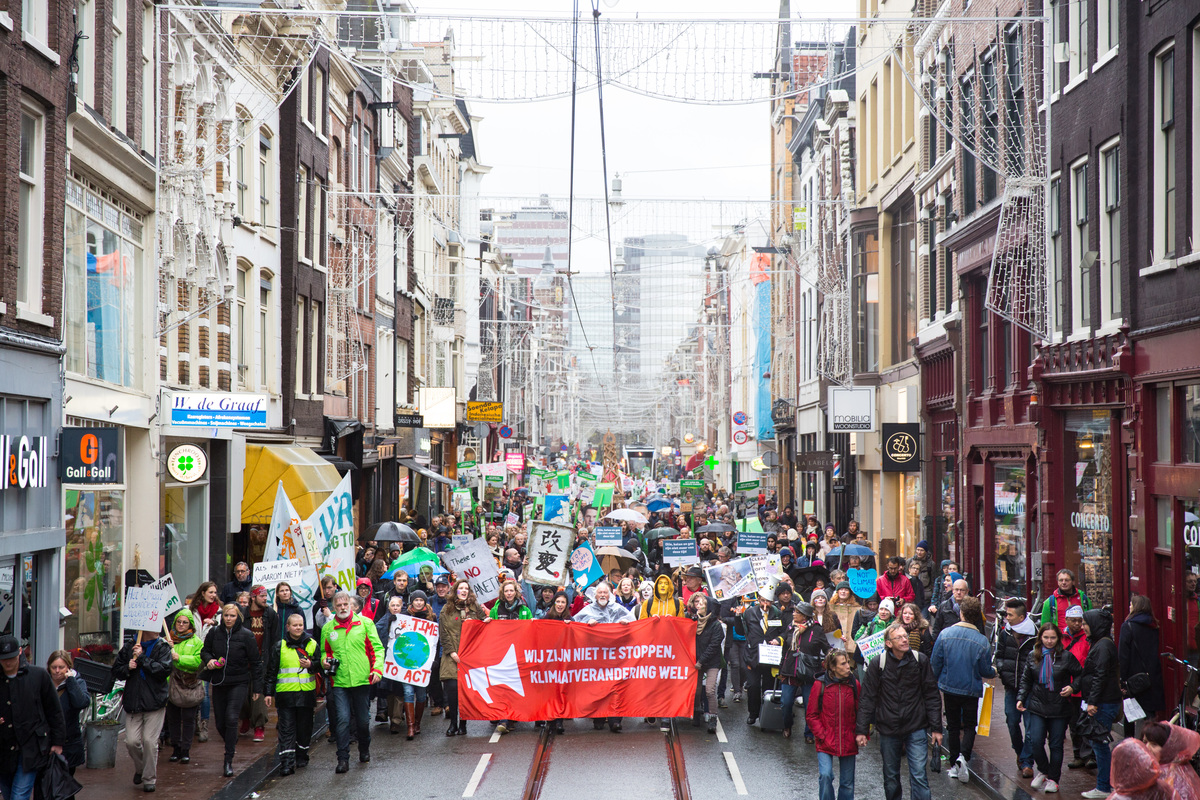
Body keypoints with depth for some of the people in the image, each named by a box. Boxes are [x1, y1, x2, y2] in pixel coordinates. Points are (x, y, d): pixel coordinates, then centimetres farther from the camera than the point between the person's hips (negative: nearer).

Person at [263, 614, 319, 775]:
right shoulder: (279, 647, 3)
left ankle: (302, 756, 27)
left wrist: (311, 665, -10)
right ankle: (286, 762, -9)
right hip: (285, 694, -2)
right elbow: (270, 671, 7)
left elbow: (320, 665, 12)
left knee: (304, 727, 9)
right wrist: (268, 693, 3)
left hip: (307, 693, 2)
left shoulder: (312, 644, 6)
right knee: (286, 729, -6)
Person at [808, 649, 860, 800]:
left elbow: (861, 713, 10)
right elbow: (811, 715, -2)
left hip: (848, 742, 3)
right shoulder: (821, 684, -7)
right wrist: (822, 735, -10)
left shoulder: (854, 684, 0)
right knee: (825, 775, -19)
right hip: (826, 742, -3)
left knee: (847, 782, 8)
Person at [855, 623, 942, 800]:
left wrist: (936, 727, 2)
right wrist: (862, 730, -5)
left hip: (916, 728, -1)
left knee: (919, 775, -5)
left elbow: (932, 696, 3)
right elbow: (867, 698, -2)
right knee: (891, 777, 14)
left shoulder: (920, 661, -4)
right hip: (888, 729, 1)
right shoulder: (877, 663, -6)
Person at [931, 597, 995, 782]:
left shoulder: (945, 634, -12)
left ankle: (954, 765, 17)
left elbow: (935, 662, -6)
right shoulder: (982, 641, -13)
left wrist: (935, 683, 12)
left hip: (949, 688, 1)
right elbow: (985, 671, -6)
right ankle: (963, 757, -15)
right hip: (971, 690, -1)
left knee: (953, 726, 15)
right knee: (969, 725, 10)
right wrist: (994, 671, 18)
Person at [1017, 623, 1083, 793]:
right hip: (1037, 707, 2)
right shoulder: (1033, 657, 6)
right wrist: (1021, 698, 3)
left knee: (1056, 745, 4)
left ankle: (1053, 779, 18)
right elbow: (1025, 680, 14)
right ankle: (1043, 770, 17)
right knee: (1035, 741, -8)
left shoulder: (1066, 657, -3)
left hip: (1059, 709, -2)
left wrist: (1072, 688, -12)